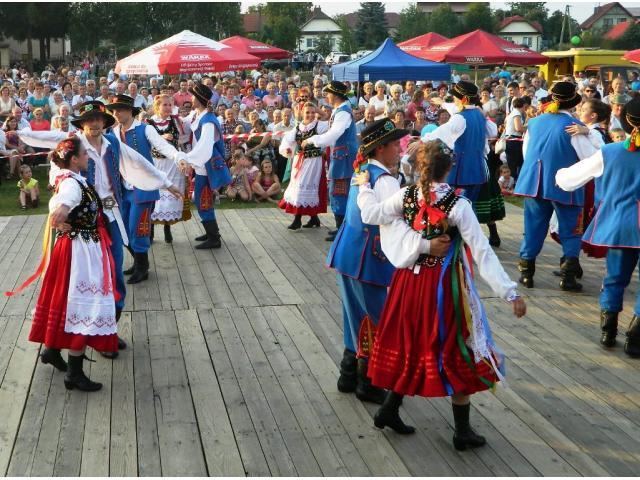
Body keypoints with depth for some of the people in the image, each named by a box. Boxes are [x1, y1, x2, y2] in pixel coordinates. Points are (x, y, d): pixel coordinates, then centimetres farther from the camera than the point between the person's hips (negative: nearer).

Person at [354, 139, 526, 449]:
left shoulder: (406, 196, -7)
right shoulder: (458, 204, -16)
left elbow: (373, 214, -6)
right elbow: (482, 252, -18)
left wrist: (364, 186, 13)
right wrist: (510, 293, -16)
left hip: (410, 281, 5)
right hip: (444, 285, -4)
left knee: (409, 345, 21)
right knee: (456, 353, 7)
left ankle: (389, 411, 29)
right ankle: (463, 431, 15)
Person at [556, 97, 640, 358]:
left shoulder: (608, 153, 0)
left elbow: (567, 181, 7)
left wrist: (560, 172, 27)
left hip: (619, 224, 2)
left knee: (615, 278, 15)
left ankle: (608, 333, 18)